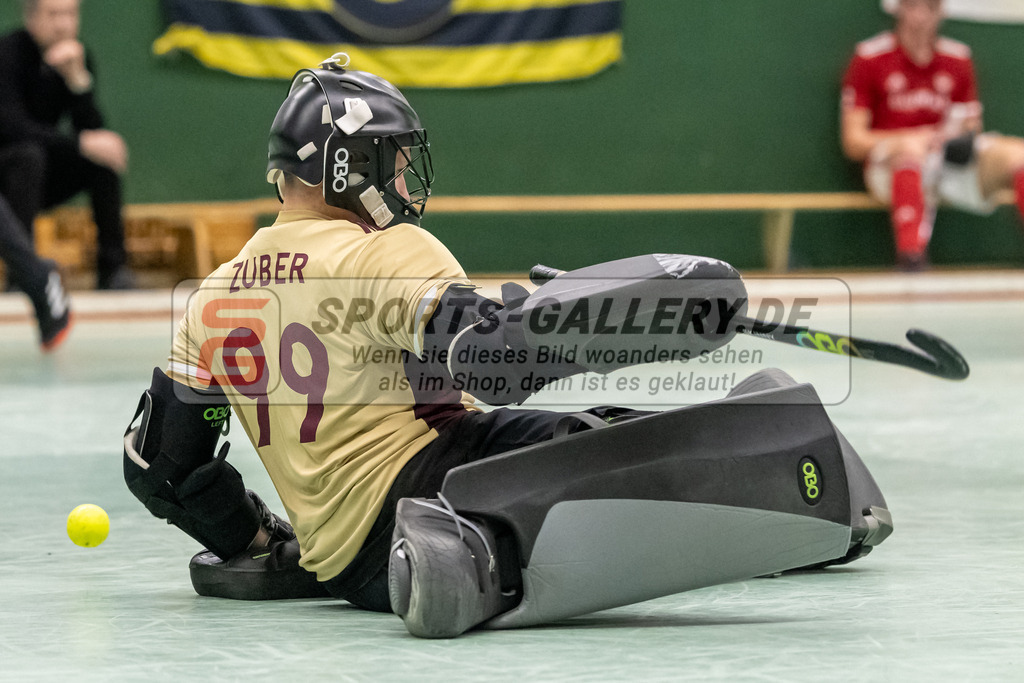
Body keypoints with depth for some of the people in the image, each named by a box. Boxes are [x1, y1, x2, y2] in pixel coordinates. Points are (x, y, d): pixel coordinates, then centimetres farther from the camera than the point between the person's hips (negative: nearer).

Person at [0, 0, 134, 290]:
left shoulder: (77, 57, -3)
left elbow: (90, 130, -12)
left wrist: (78, 78, -28)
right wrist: (81, 143, -36)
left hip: (41, 180, 6)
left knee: (107, 152, -15)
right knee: (29, 155, -35)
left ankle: (113, 266, -13)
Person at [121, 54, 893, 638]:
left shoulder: (214, 300, 18)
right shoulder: (385, 253, -4)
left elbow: (161, 460, 20)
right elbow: (484, 352, -21)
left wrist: (256, 544, 30)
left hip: (346, 563, 8)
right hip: (429, 471, -7)